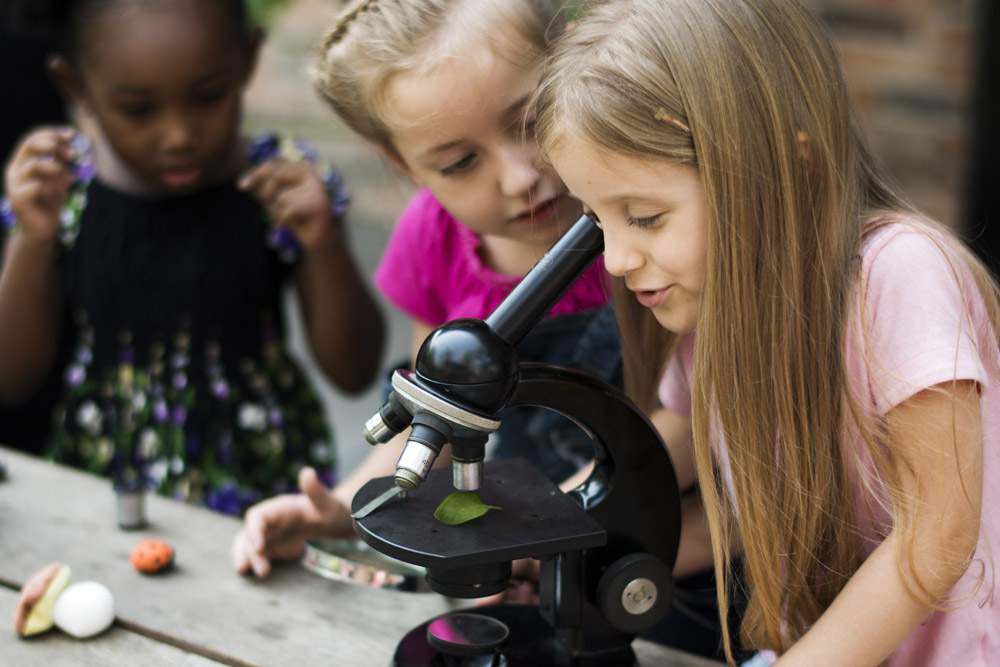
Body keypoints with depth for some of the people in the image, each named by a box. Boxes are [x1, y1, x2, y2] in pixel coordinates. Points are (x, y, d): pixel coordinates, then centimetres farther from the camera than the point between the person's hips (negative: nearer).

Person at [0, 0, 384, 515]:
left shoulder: (280, 187, -9)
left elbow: (353, 372, -5)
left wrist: (325, 245, -21)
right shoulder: (58, 188, -5)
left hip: (257, 494, -1)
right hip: (95, 488, 1)